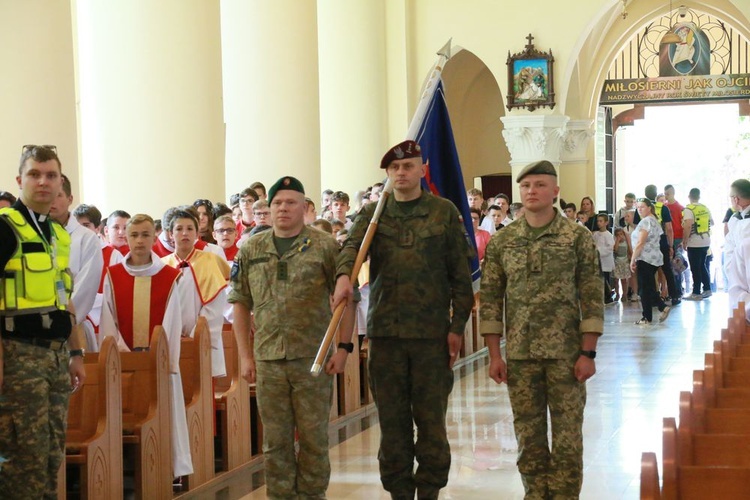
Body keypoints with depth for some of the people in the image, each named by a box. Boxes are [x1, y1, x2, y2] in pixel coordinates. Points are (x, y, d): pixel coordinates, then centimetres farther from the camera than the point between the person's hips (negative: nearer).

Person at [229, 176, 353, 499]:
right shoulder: (251, 250, 8)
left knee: (314, 436, 4)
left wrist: (344, 347, -6)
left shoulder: (325, 247, 0)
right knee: (275, 439, 7)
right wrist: (245, 355, 5)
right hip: (268, 359, 2)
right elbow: (240, 303, 10)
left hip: (314, 357, -2)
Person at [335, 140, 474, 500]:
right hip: (385, 331, 2)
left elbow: (460, 274, 3)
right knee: (392, 419, 7)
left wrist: (457, 325, -3)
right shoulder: (372, 214, 9)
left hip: (432, 331, -2)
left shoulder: (444, 212, 5)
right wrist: (344, 275, -33)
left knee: (431, 418, 2)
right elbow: (352, 245, -12)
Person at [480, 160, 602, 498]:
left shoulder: (578, 238, -2)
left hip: (566, 353, -2)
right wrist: (494, 355, 0)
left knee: (568, 436, 2)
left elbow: (592, 298, -3)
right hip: (519, 355, 2)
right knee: (529, 436, 8)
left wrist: (588, 353, -8)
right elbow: (490, 298, 5)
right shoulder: (501, 242, 4)